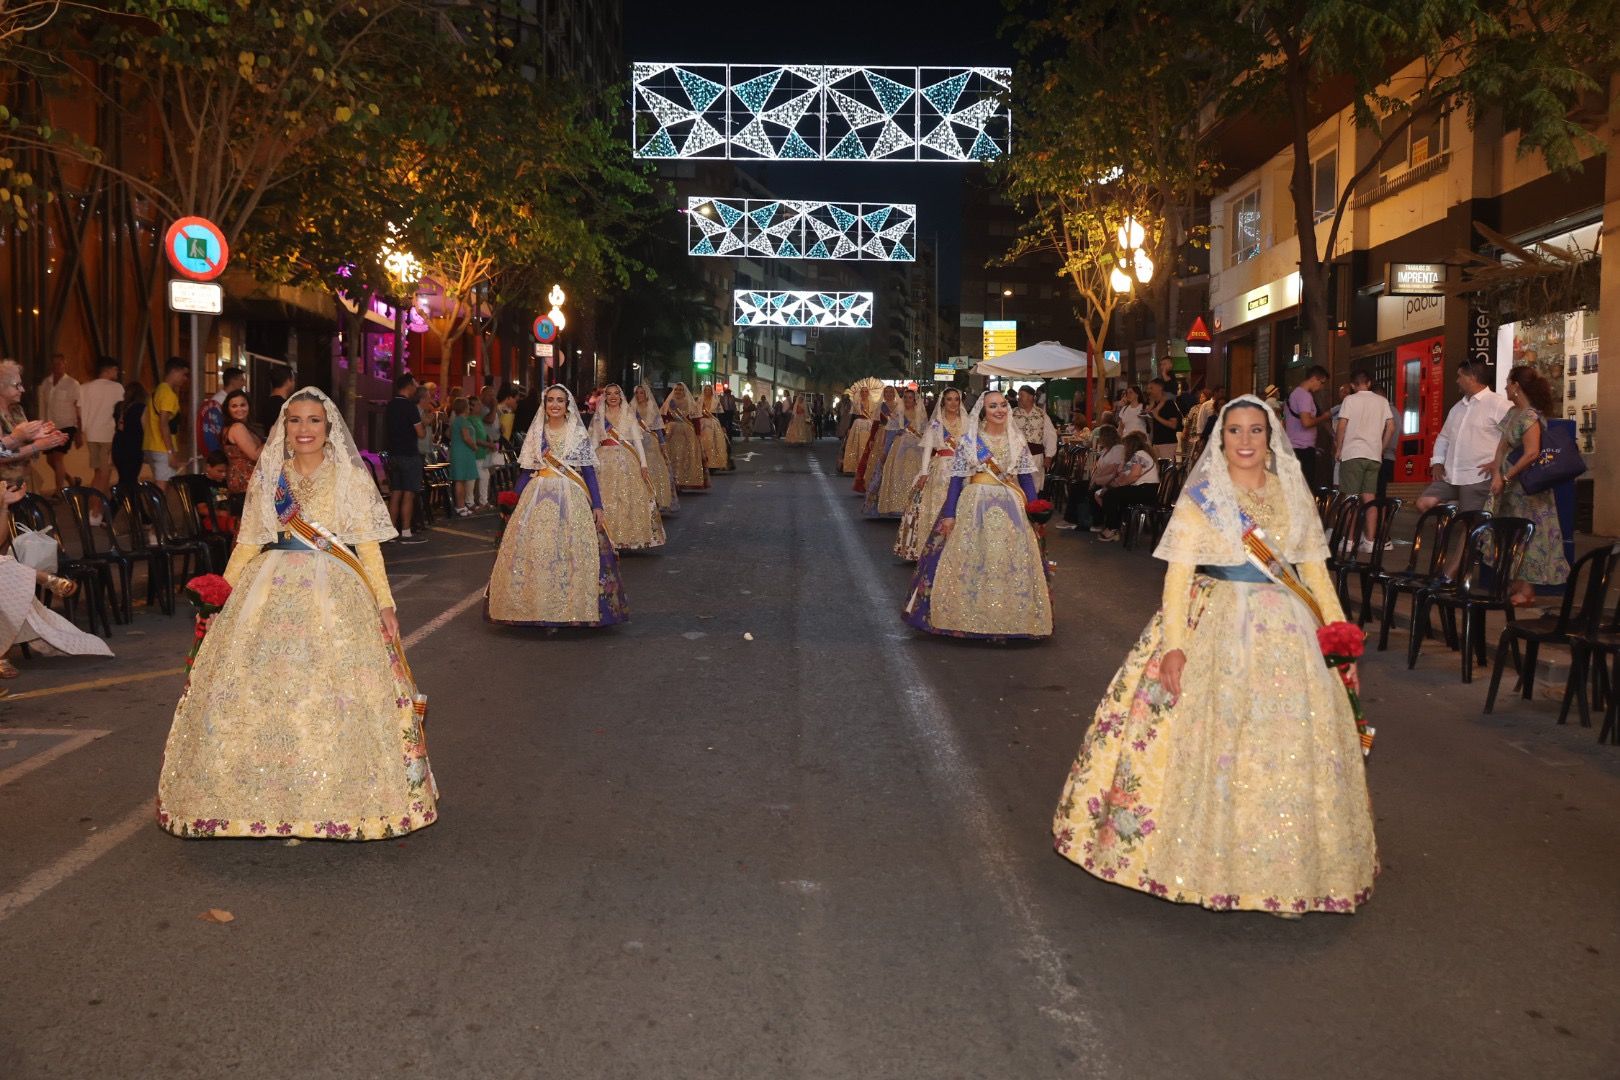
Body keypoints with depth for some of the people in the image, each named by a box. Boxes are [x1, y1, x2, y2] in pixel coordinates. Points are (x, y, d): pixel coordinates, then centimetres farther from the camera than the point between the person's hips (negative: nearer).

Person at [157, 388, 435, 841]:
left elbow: (368, 546, -1)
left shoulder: (350, 477, 3)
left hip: (334, 596, -3)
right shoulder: (267, 476, 11)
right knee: (259, 693, 0)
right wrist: (221, 596, 9)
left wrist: (385, 603, -7)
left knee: (333, 695, -7)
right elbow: (248, 544, 15)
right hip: (269, 591, 3)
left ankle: (334, 802, 5)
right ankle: (265, 797, 13)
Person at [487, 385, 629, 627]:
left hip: (571, 499, -2)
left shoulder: (579, 434, 3)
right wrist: (518, 504, 9)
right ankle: (539, 608, 7)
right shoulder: (535, 433, 9)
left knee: (571, 553, -5)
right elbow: (527, 471, 12)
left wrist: (597, 505, -5)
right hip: (538, 499, 2)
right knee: (535, 551, -2)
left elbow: (589, 471, 2)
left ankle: (570, 610, 4)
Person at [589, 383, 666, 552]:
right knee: (606, 502, -3)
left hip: (627, 462, -1)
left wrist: (643, 464, -8)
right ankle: (609, 540, 2)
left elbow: (637, 441, 1)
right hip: (604, 462, 1)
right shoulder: (598, 418, 10)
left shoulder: (629, 415, 6)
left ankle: (627, 537, 4)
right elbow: (594, 443, 9)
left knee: (628, 500, -4)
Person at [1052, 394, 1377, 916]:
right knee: (1211, 738, -4)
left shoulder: (1293, 494, 10)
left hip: (1286, 629, 4)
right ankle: (1212, 860, 10)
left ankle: (1285, 868, 20)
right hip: (1216, 624, -4)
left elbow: (1314, 566, 13)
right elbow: (1179, 571, -8)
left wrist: (1338, 626, 3)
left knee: (1293, 744, 5)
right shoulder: (1201, 495, -2)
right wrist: (1173, 644, -17)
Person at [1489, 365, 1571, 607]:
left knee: (1528, 534, -2)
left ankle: (1527, 591, 3)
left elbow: (1531, 453, -26)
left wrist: (1506, 478, -20)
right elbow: (1503, 444, 6)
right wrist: (1496, 473, -7)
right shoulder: (1513, 412, 8)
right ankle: (1518, 584, 24)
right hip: (1512, 485, 9)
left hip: (1528, 486, -9)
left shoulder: (1530, 417, -20)